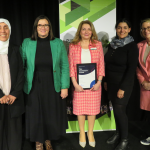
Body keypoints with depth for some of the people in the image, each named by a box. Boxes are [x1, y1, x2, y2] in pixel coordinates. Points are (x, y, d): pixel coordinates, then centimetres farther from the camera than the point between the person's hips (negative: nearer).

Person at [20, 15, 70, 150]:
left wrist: (65, 87, -6)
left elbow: (65, 66, -1)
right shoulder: (27, 43, -1)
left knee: (52, 115, 12)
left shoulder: (58, 43, -1)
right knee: (36, 116, 10)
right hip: (34, 88, 0)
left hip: (53, 87, 1)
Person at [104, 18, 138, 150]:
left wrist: (123, 88, -18)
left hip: (123, 82, -5)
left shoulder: (132, 46, -11)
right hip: (111, 82, 6)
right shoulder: (112, 44, 6)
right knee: (115, 109, 13)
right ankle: (118, 133, 32)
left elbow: (132, 68, -16)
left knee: (119, 110, -2)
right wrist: (106, 81, 12)